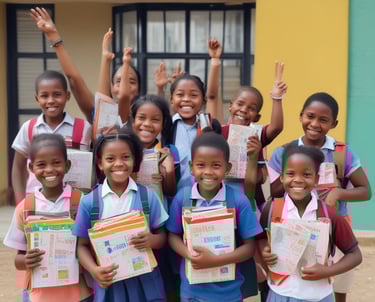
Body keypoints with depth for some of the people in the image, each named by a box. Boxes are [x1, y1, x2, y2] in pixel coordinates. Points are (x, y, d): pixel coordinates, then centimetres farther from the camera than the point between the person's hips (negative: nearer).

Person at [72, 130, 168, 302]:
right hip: (109, 283, 0)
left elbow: (162, 236, 4)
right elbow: (83, 245, 1)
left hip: (145, 282, 0)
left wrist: (152, 240, -18)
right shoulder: (89, 202, -4)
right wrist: (94, 270, -15)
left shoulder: (148, 197, -2)